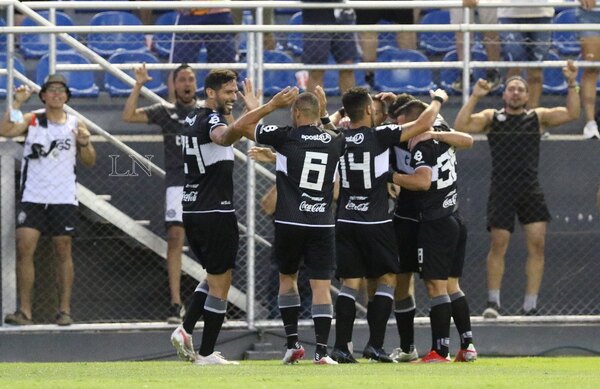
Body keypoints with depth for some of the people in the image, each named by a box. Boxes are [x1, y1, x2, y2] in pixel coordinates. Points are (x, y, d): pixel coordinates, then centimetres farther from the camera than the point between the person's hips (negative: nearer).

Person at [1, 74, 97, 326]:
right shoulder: (31, 120, 2)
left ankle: (65, 309, 8)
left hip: (64, 199, 1)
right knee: (24, 249, -9)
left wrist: (85, 144, -10)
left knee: (63, 252, 3)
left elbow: (89, 162, 10)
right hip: (32, 198, -1)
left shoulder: (75, 124, 5)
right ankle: (24, 310, -7)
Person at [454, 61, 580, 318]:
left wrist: (572, 85, -10)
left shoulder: (538, 117, 11)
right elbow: (461, 126, -3)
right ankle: (493, 301, 11)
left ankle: (530, 306, -1)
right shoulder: (491, 118, 9)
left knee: (537, 243, -7)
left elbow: (571, 114, 1)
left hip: (530, 189, 1)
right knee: (498, 245, -2)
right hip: (501, 188, -1)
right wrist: (475, 97, -10)